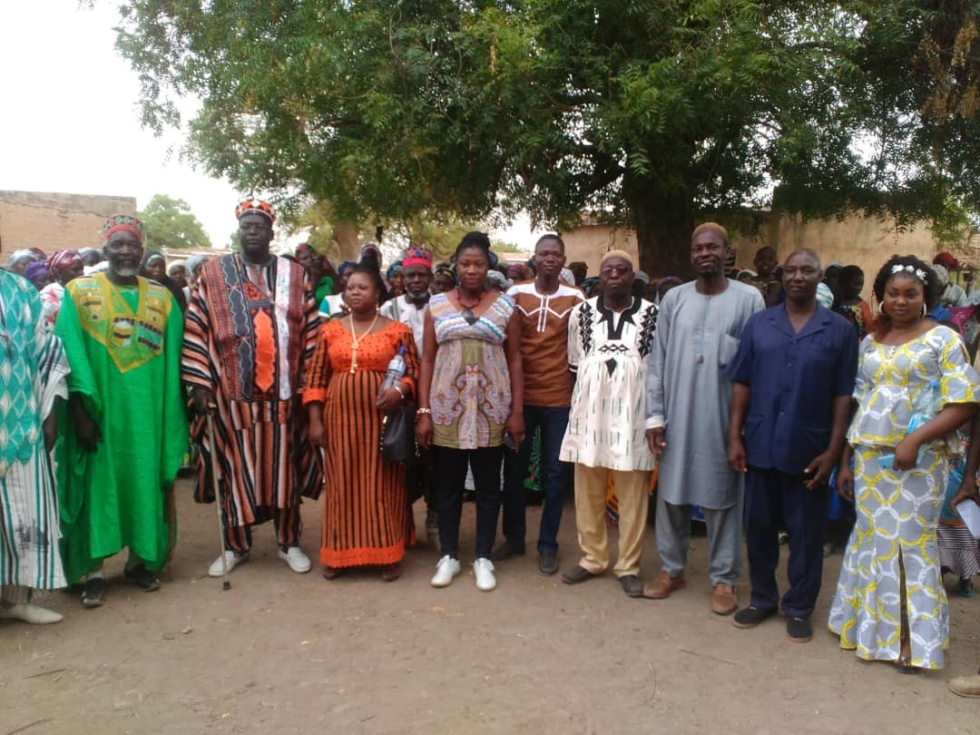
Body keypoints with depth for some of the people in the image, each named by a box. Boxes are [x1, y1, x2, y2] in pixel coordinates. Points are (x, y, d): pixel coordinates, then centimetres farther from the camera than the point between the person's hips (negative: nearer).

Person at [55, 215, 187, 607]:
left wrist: (172, 418, -1)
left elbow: (170, 362, 4)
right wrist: (79, 409, -14)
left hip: (145, 409, 2)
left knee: (145, 481, 8)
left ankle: (139, 559, 22)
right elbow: (71, 356, -6)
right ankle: (93, 569, 13)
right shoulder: (78, 292, 2)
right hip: (97, 408, -2)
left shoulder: (162, 298, 8)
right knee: (96, 482, 3)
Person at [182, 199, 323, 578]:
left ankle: (288, 542, 22)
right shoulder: (213, 273, 5)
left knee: (284, 467, 8)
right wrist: (199, 384, -6)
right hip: (232, 394, 0)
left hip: (283, 393, 1)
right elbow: (196, 332, 1)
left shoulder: (294, 275, 7)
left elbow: (310, 333, 6)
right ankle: (236, 545, 23)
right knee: (235, 468, 7)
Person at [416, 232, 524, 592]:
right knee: (448, 484, 9)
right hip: (447, 408, 1)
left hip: (491, 409, 0)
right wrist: (423, 412, -2)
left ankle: (484, 558, 20)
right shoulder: (437, 304, 4)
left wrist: (517, 411, -3)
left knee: (488, 485, 8)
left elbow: (514, 359, 3)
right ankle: (448, 556, 22)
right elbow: (427, 359, 4)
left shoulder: (504, 305, 2)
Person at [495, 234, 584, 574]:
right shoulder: (515, 294, 3)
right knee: (514, 469, 9)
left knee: (554, 473, 7)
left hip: (559, 398, 0)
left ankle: (548, 544, 20)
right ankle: (513, 537, 25)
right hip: (521, 395, 1)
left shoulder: (575, 298, 2)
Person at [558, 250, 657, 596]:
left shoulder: (652, 315, -3)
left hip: (632, 412, -2)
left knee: (632, 495, 6)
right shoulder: (582, 313, 3)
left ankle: (628, 565, 19)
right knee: (588, 492, 11)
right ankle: (593, 557, 26)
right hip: (590, 409, 2)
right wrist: (593, 395, 12)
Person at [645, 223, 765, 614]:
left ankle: (723, 578, 21)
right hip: (677, 416, 3)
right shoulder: (674, 298, 4)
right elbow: (658, 361, 4)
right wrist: (654, 414, 0)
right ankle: (672, 568, 27)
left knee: (722, 498, 7)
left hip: (725, 416, -2)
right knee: (671, 493, 11)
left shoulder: (749, 299, -3)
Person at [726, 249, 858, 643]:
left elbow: (843, 395, -1)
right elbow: (741, 384, 4)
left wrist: (833, 450, -5)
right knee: (758, 526, 12)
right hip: (760, 445, 2)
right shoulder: (758, 323, 4)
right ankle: (762, 598, 29)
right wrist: (735, 437, -1)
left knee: (805, 532, 9)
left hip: (809, 449, -1)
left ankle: (798, 608, 25)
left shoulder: (840, 329, 0)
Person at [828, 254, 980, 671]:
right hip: (869, 457, 5)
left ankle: (913, 638, 15)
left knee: (910, 543, 1)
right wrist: (846, 461, 11)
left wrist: (916, 439, -22)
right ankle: (870, 625, 26)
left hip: (917, 461, -4)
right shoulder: (870, 341, 11)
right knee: (872, 539, 12)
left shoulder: (943, 339, -3)